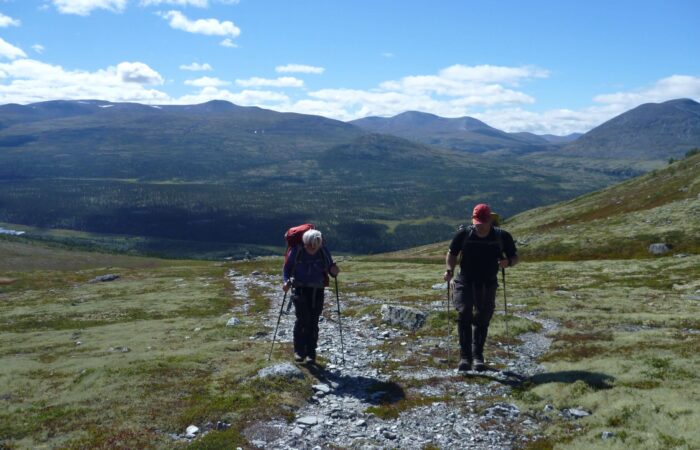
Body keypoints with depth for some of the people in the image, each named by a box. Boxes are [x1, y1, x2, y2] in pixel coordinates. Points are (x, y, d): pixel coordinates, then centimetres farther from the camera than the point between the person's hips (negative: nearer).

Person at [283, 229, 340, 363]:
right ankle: (299, 351, 0)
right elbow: (288, 267, 3)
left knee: (313, 322, 3)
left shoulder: (324, 252, -5)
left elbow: (330, 269, 5)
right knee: (303, 319, -14)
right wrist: (287, 281, -12)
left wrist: (334, 271, -18)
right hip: (300, 289, -2)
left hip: (317, 291, 2)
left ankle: (311, 353, 14)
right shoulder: (297, 250, -10)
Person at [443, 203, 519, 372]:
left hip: (488, 284, 1)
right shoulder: (464, 234, -8)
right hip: (465, 281, -1)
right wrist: (450, 270, -13)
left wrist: (508, 262, -20)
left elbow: (515, 257, 4)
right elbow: (452, 253, 5)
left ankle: (478, 356, 23)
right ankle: (465, 357, -12)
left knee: (482, 319, 7)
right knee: (464, 314, -17)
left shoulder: (502, 236, -7)